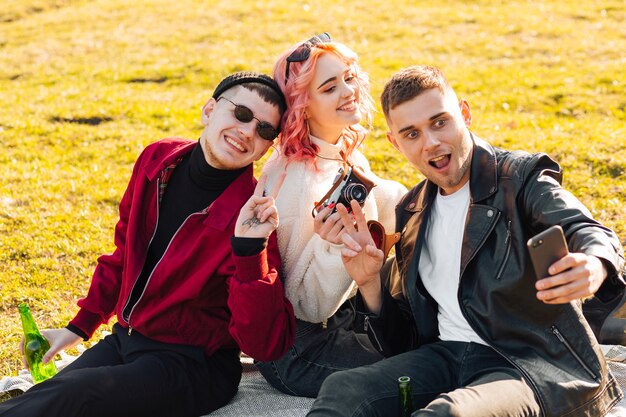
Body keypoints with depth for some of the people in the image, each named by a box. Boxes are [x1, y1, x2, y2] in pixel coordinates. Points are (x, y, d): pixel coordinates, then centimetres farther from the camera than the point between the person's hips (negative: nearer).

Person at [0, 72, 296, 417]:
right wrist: (79, 326, 21)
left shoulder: (253, 214, -19)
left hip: (192, 365, -6)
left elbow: (266, 346, -24)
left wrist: (250, 250, -35)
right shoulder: (159, 159, -1)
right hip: (124, 339, 6)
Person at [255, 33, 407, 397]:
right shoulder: (289, 179, -22)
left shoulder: (350, 157, 1)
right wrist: (329, 245, -34)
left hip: (351, 315, 8)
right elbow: (308, 306, -19)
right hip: (302, 351, -8)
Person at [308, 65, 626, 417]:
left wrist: (594, 266, -46)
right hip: (446, 356, 5)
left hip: (531, 362, -4)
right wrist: (369, 282, -2)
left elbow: (582, 229, -21)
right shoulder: (412, 213, 17)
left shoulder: (521, 176, 0)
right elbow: (401, 340, 18)